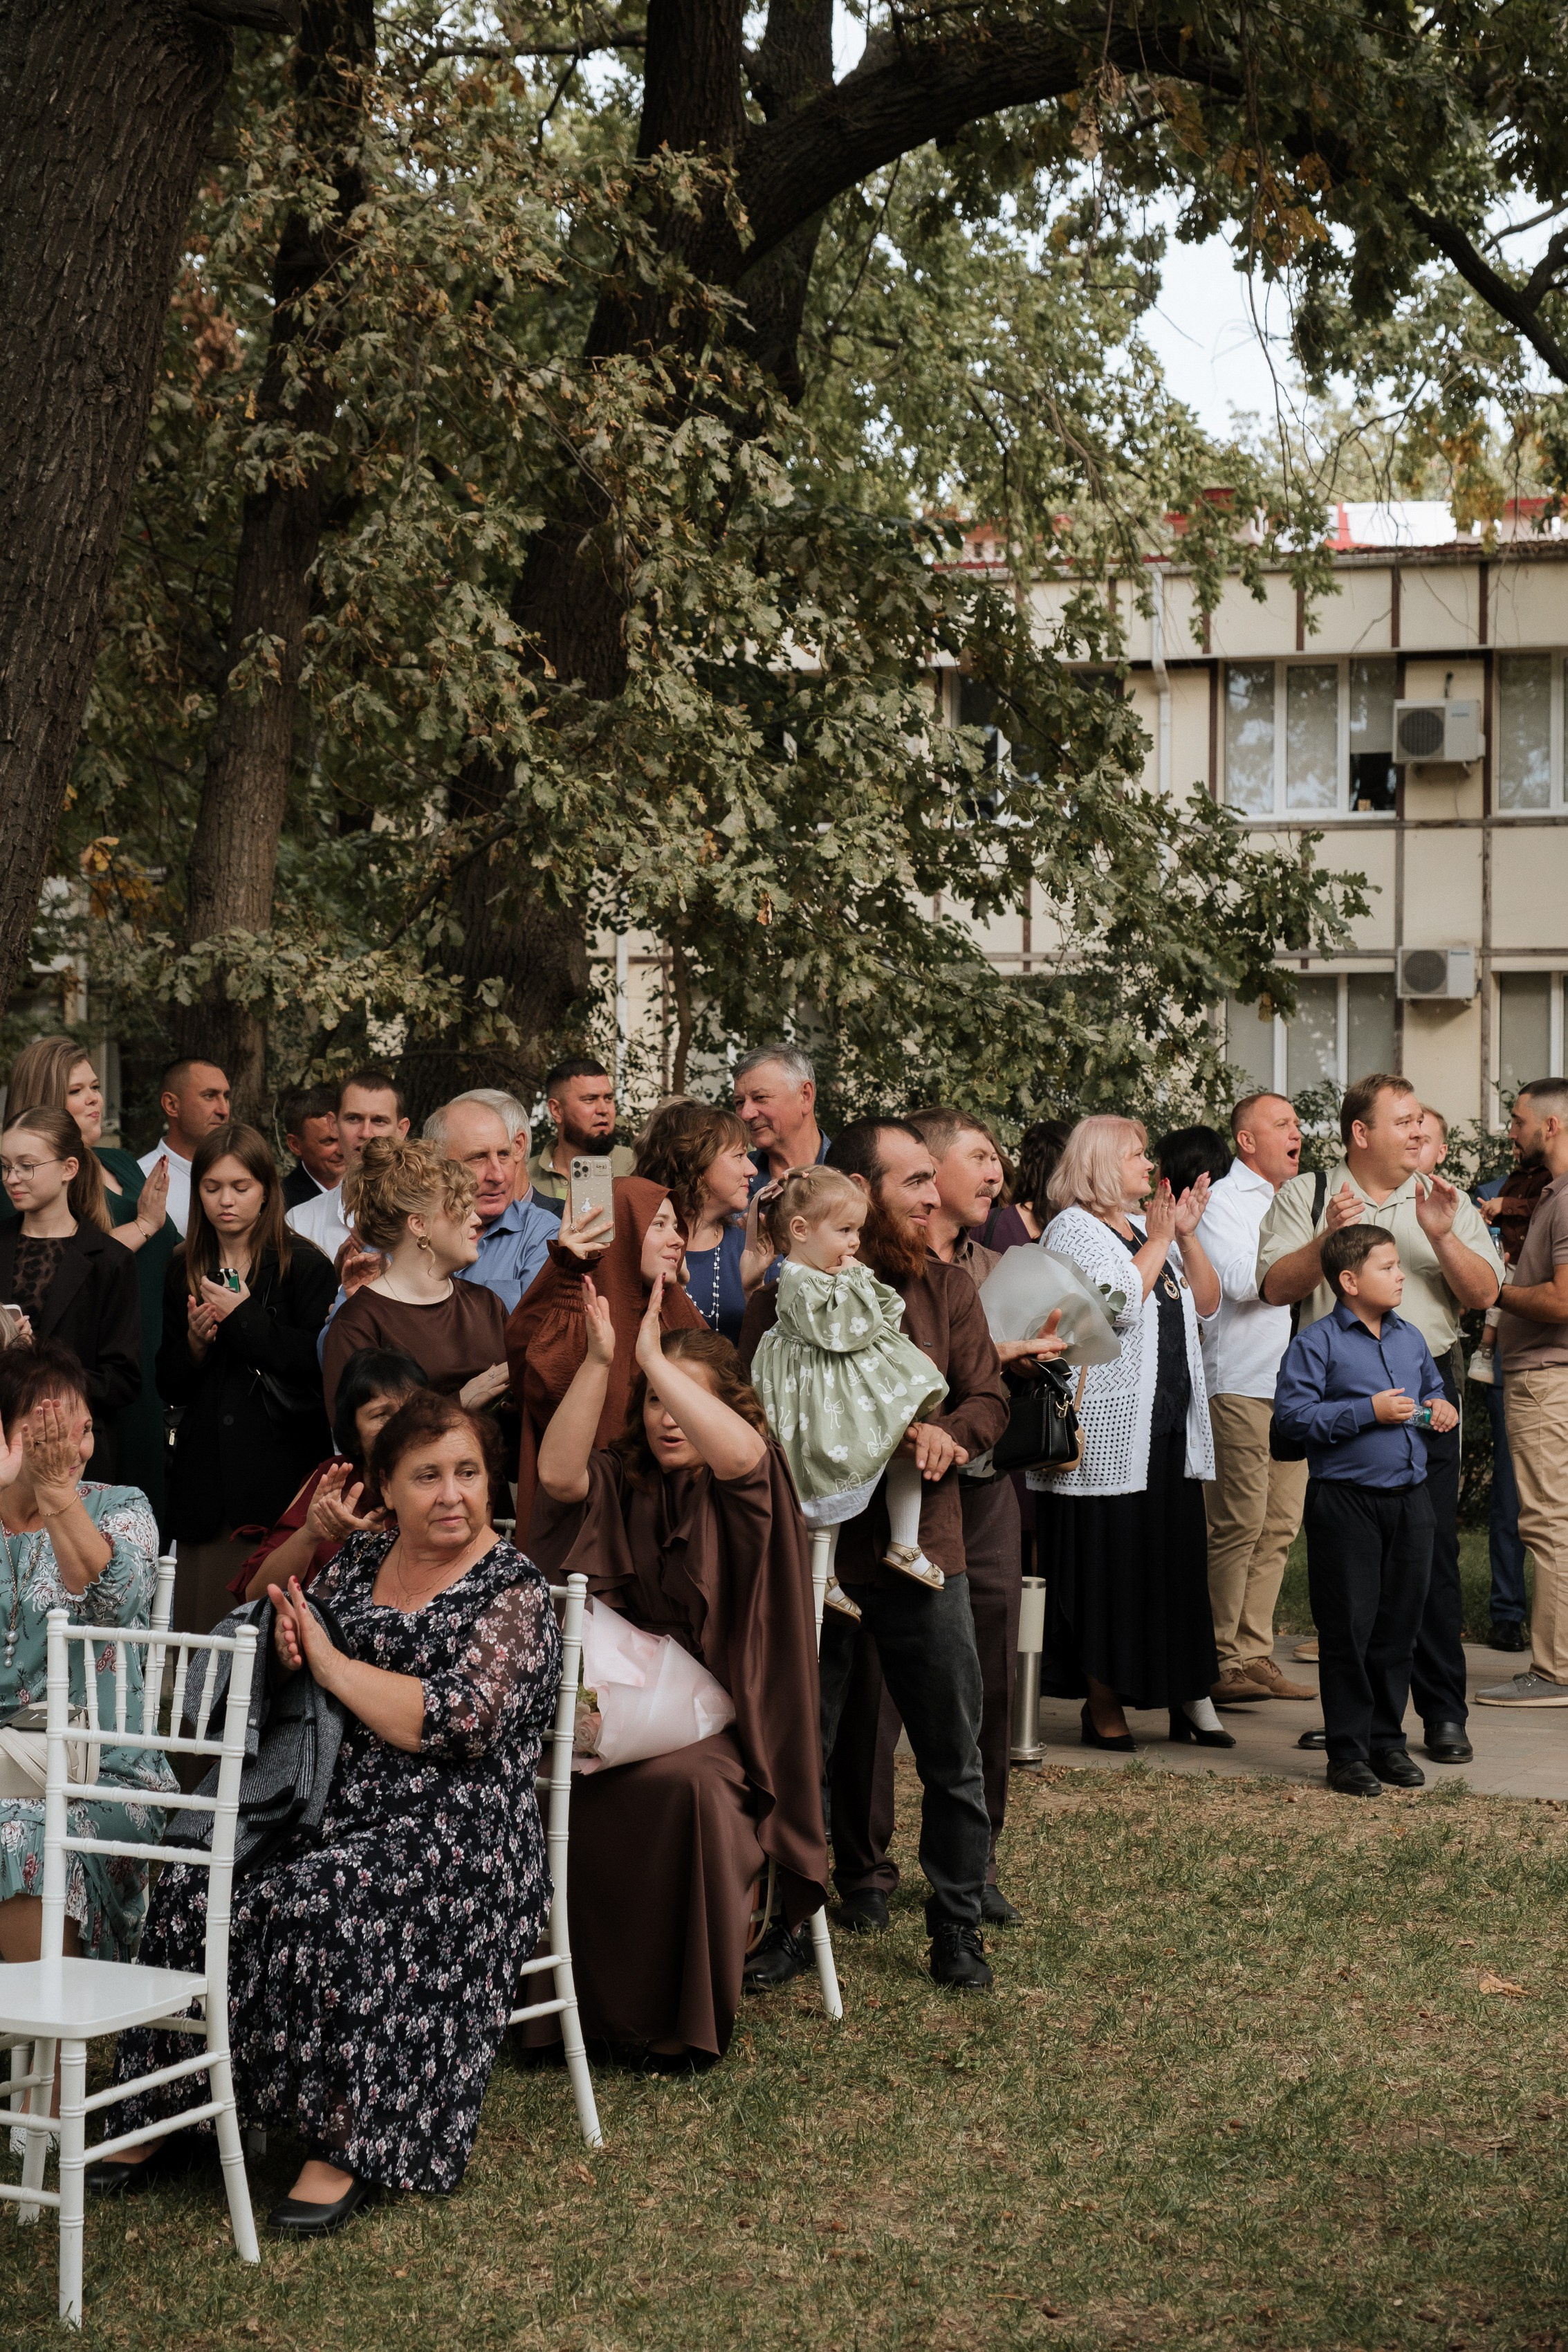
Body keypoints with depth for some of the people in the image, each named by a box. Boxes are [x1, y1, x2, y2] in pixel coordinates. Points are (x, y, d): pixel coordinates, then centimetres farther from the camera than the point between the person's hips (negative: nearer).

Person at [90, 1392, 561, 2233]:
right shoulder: (358, 1561, 15)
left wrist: (335, 1664, -10)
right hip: (331, 1807, 6)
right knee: (195, 1885, -18)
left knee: (328, 1904, -34)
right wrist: (286, 1648, -4)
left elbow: (459, 1721, -16)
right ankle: (157, 2111, -7)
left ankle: (347, 2146, -24)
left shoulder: (513, 1591, -4)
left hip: (458, 1837, -6)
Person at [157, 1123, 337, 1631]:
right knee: (202, 1632, 3)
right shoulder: (184, 1271, 14)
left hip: (281, 1475, -4)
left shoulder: (305, 1266, 0)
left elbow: (323, 1367, -12)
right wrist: (194, 1343, -5)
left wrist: (245, 1317, -11)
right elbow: (169, 1387, 14)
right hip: (206, 1479, 4)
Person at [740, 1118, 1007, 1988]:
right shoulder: (790, 1292, -4)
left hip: (925, 1553, 3)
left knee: (954, 1756, 3)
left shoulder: (946, 1288, 9)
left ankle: (957, 1928, 15)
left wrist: (950, 1432, -14)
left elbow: (989, 1396, 7)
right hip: (817, 1552, -2)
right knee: (810, 1751, 8)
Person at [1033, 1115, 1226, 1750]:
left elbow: (1207, 1304, 15)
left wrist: (1188, 1236, 4)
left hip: (1172, 1427, 8)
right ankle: (1103, 1708, 5)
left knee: (1178, 1564, 7)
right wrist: (1158, 1240, -10)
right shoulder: (1074, 1229, -5)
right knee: (1109, 1568, -3)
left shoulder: (1148, 1227, 19)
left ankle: (1187, 1697, 14)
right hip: (1111, 1432, -8)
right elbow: (1117, 1304, -19)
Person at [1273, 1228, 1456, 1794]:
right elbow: (1292, 1415, -15)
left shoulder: (1410, 1338, 13)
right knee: (1348, 1628, -1)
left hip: (1410, 1499, 6)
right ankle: (1347, 1752, 7)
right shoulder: (1316, 1343, -8)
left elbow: (1432, 1386, 30)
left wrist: (1440, 1406, 7)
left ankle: (1388, 1741, 21)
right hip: (1346, 1500, -6)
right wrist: (1368, 1412, -18)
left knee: (1399, 1624, 10)